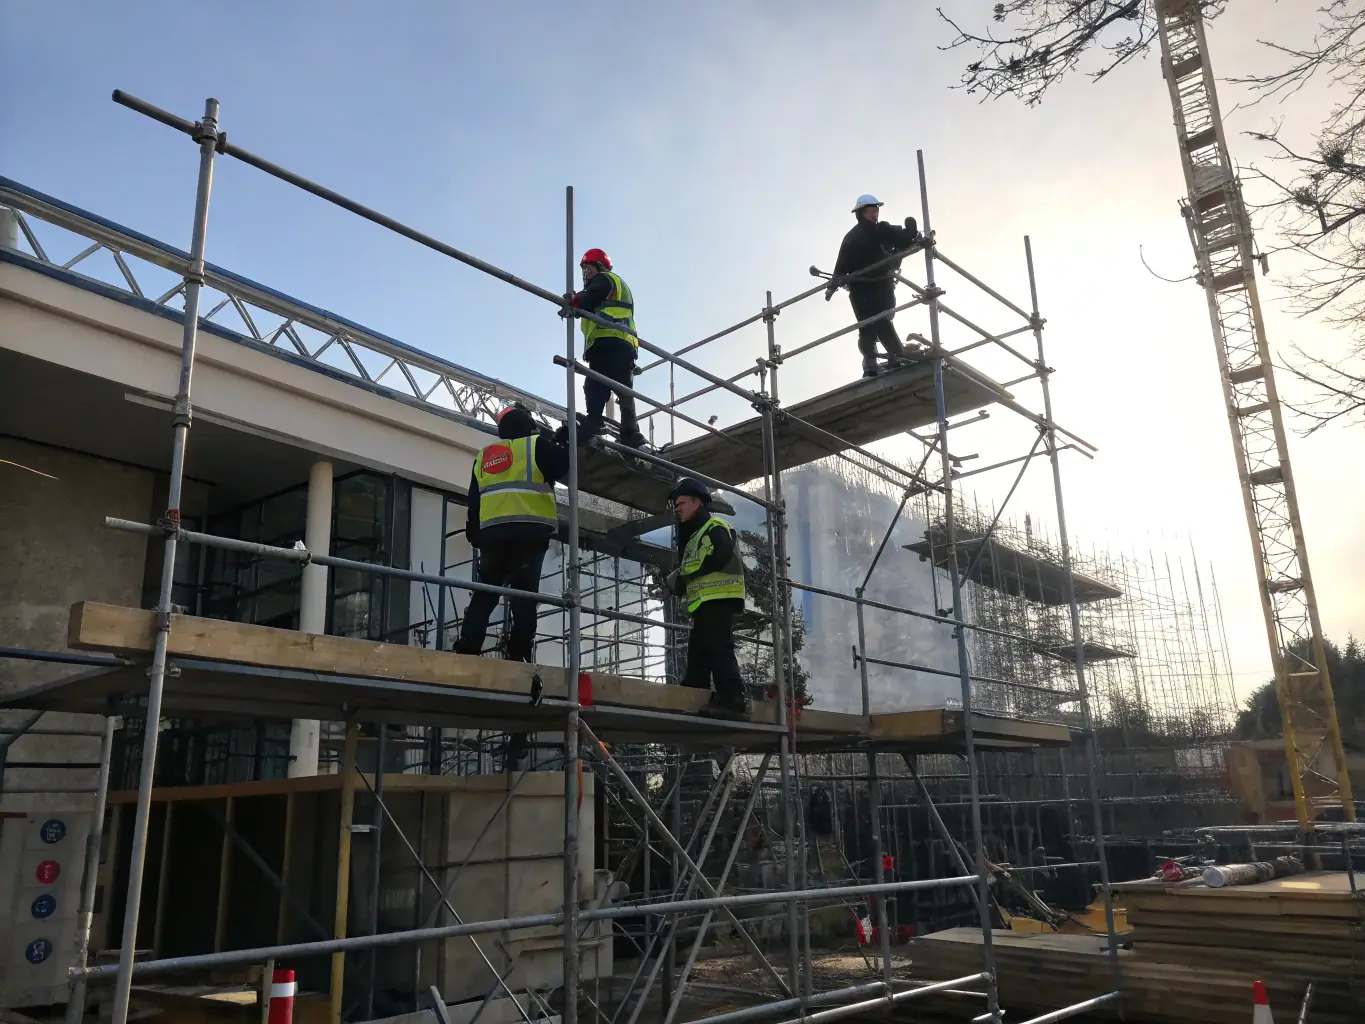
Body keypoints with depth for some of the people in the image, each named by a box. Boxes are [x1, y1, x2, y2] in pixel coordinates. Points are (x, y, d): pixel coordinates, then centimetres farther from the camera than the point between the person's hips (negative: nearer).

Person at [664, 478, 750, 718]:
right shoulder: (693, 536, 30)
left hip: (720, 600, -10)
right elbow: (687, 567, 22)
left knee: (718, 649, -16)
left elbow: (720, 558, -19)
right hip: (703, 603, 10)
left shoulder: (716, 527, -1)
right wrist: (678, 578, -1)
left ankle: (733, 698, -18)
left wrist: (685, 577, -14)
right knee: (697, 653, 6)